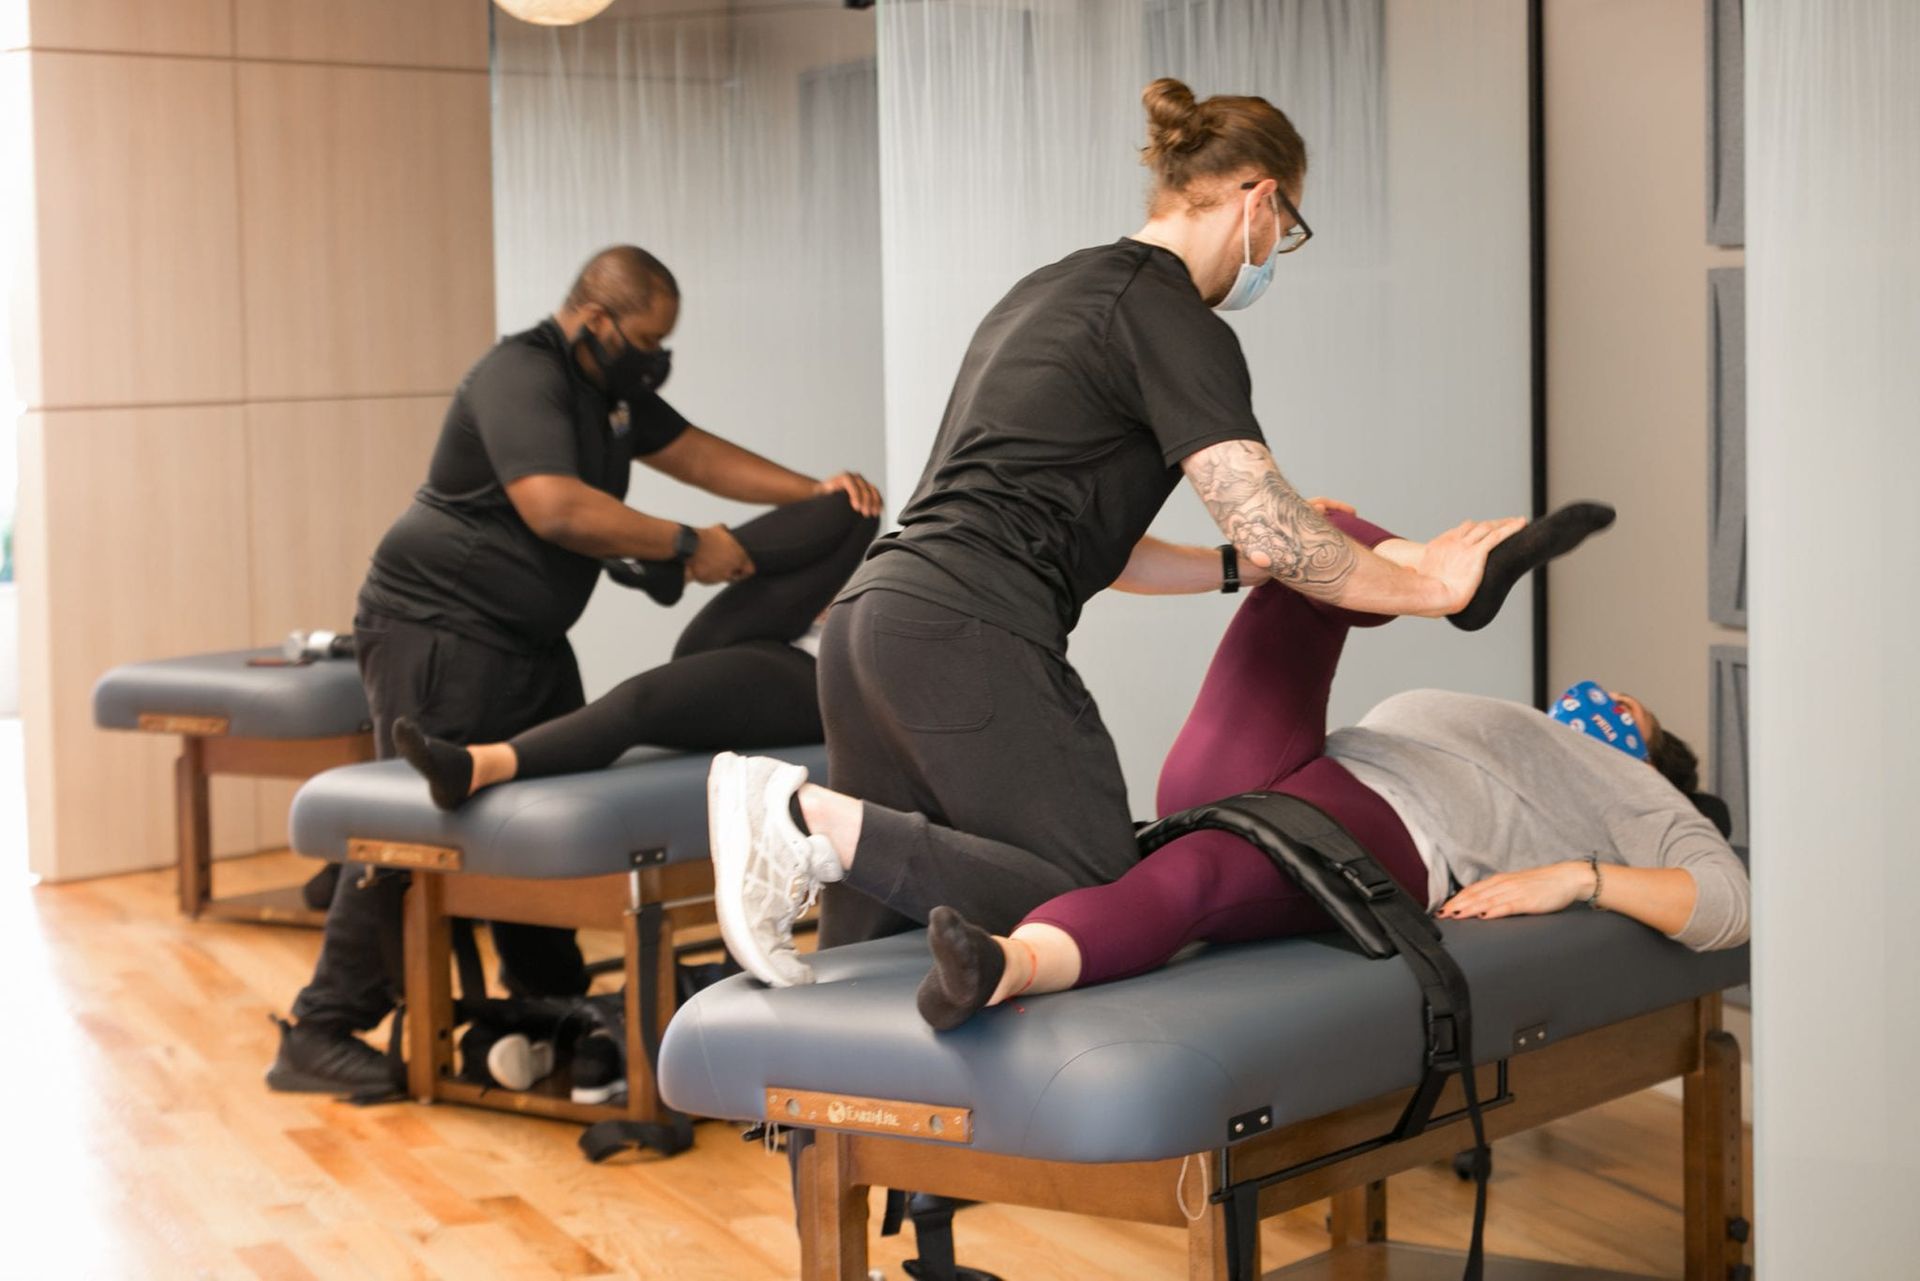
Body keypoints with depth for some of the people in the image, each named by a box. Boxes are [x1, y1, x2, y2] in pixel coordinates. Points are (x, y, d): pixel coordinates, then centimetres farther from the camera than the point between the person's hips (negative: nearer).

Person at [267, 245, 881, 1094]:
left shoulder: (609, 387, 12)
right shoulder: (521, 379, -19)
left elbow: (694, 453, 17)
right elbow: (555, 508, -31)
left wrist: (815, 491, 4)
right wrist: (685, 547, -25)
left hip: (528, 638, 10)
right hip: (436, 631, -10)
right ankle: (317, 1037, -6)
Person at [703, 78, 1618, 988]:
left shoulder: (1052, 289, 25)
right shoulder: (1173, 322, -4)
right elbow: (1270, 528, -11)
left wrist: (1242, 567, 25)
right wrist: (1432, 589, 3)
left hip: (871, 621, 9)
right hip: (970, 642, -9)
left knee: (871, 957, 8)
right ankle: (814, 822, -16)